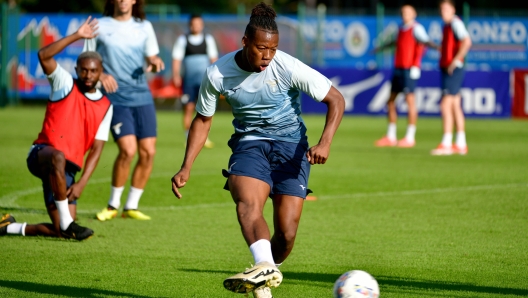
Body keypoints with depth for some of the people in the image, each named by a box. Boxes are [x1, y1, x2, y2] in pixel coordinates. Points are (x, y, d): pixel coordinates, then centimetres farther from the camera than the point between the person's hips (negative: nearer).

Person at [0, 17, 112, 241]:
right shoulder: (65, 84, 3)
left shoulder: (105, 107, 9)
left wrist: (81, 183, -7)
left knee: (61, 233, -4)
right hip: (41, 153, -4)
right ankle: (66, 223, -34)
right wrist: (77, 36, -18)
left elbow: (96, 149, 5)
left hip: (68, 168, 4)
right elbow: (44, 55, -15)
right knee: (58, 158, -44)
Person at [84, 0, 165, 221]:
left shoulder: (144, 27, 11)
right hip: (116, 97, -4)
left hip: (142, 97, 4)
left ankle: (131, 207, 13)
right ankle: (113, 205, 0)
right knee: (128, 149, -19)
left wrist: (155, 62, -9)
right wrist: (100, 75, -14)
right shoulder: (99, 27, 2)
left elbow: (151, 58, 15)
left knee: (148, 152, -2)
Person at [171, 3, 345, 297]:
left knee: (286, 233, -10)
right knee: (248, 204, -32)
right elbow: (203, 119, 6)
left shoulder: (288, 68, -17)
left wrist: (325, 143, -26)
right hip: (249, 143, 1)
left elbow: (336, 99, -11)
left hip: (291, 145, -1)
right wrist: (186, 168, -1)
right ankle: (266, 269, -52)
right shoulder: (218, 74, -10)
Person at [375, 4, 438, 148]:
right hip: (398, 68, 9)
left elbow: (425, 41, -25)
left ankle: (410, 138, -6)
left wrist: (436, 47, -46)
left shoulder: (416, 28, -8)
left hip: (409, 70, -9)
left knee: (410, 100, -10)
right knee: (391, 101, 10)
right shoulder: (401, 28, 16)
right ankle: (390, 137, 18)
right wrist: (383, 47, 55)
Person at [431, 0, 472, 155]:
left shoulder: (455, 23, -12)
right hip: (447, 70, 10)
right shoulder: (447, 25, 17)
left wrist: (454, 61, -25)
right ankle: (461, 144, 14)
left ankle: (446, 144, -14)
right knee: (455, 106, 11)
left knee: (446, 106, -12)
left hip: (453, 70, -10)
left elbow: (467, 42, -26)